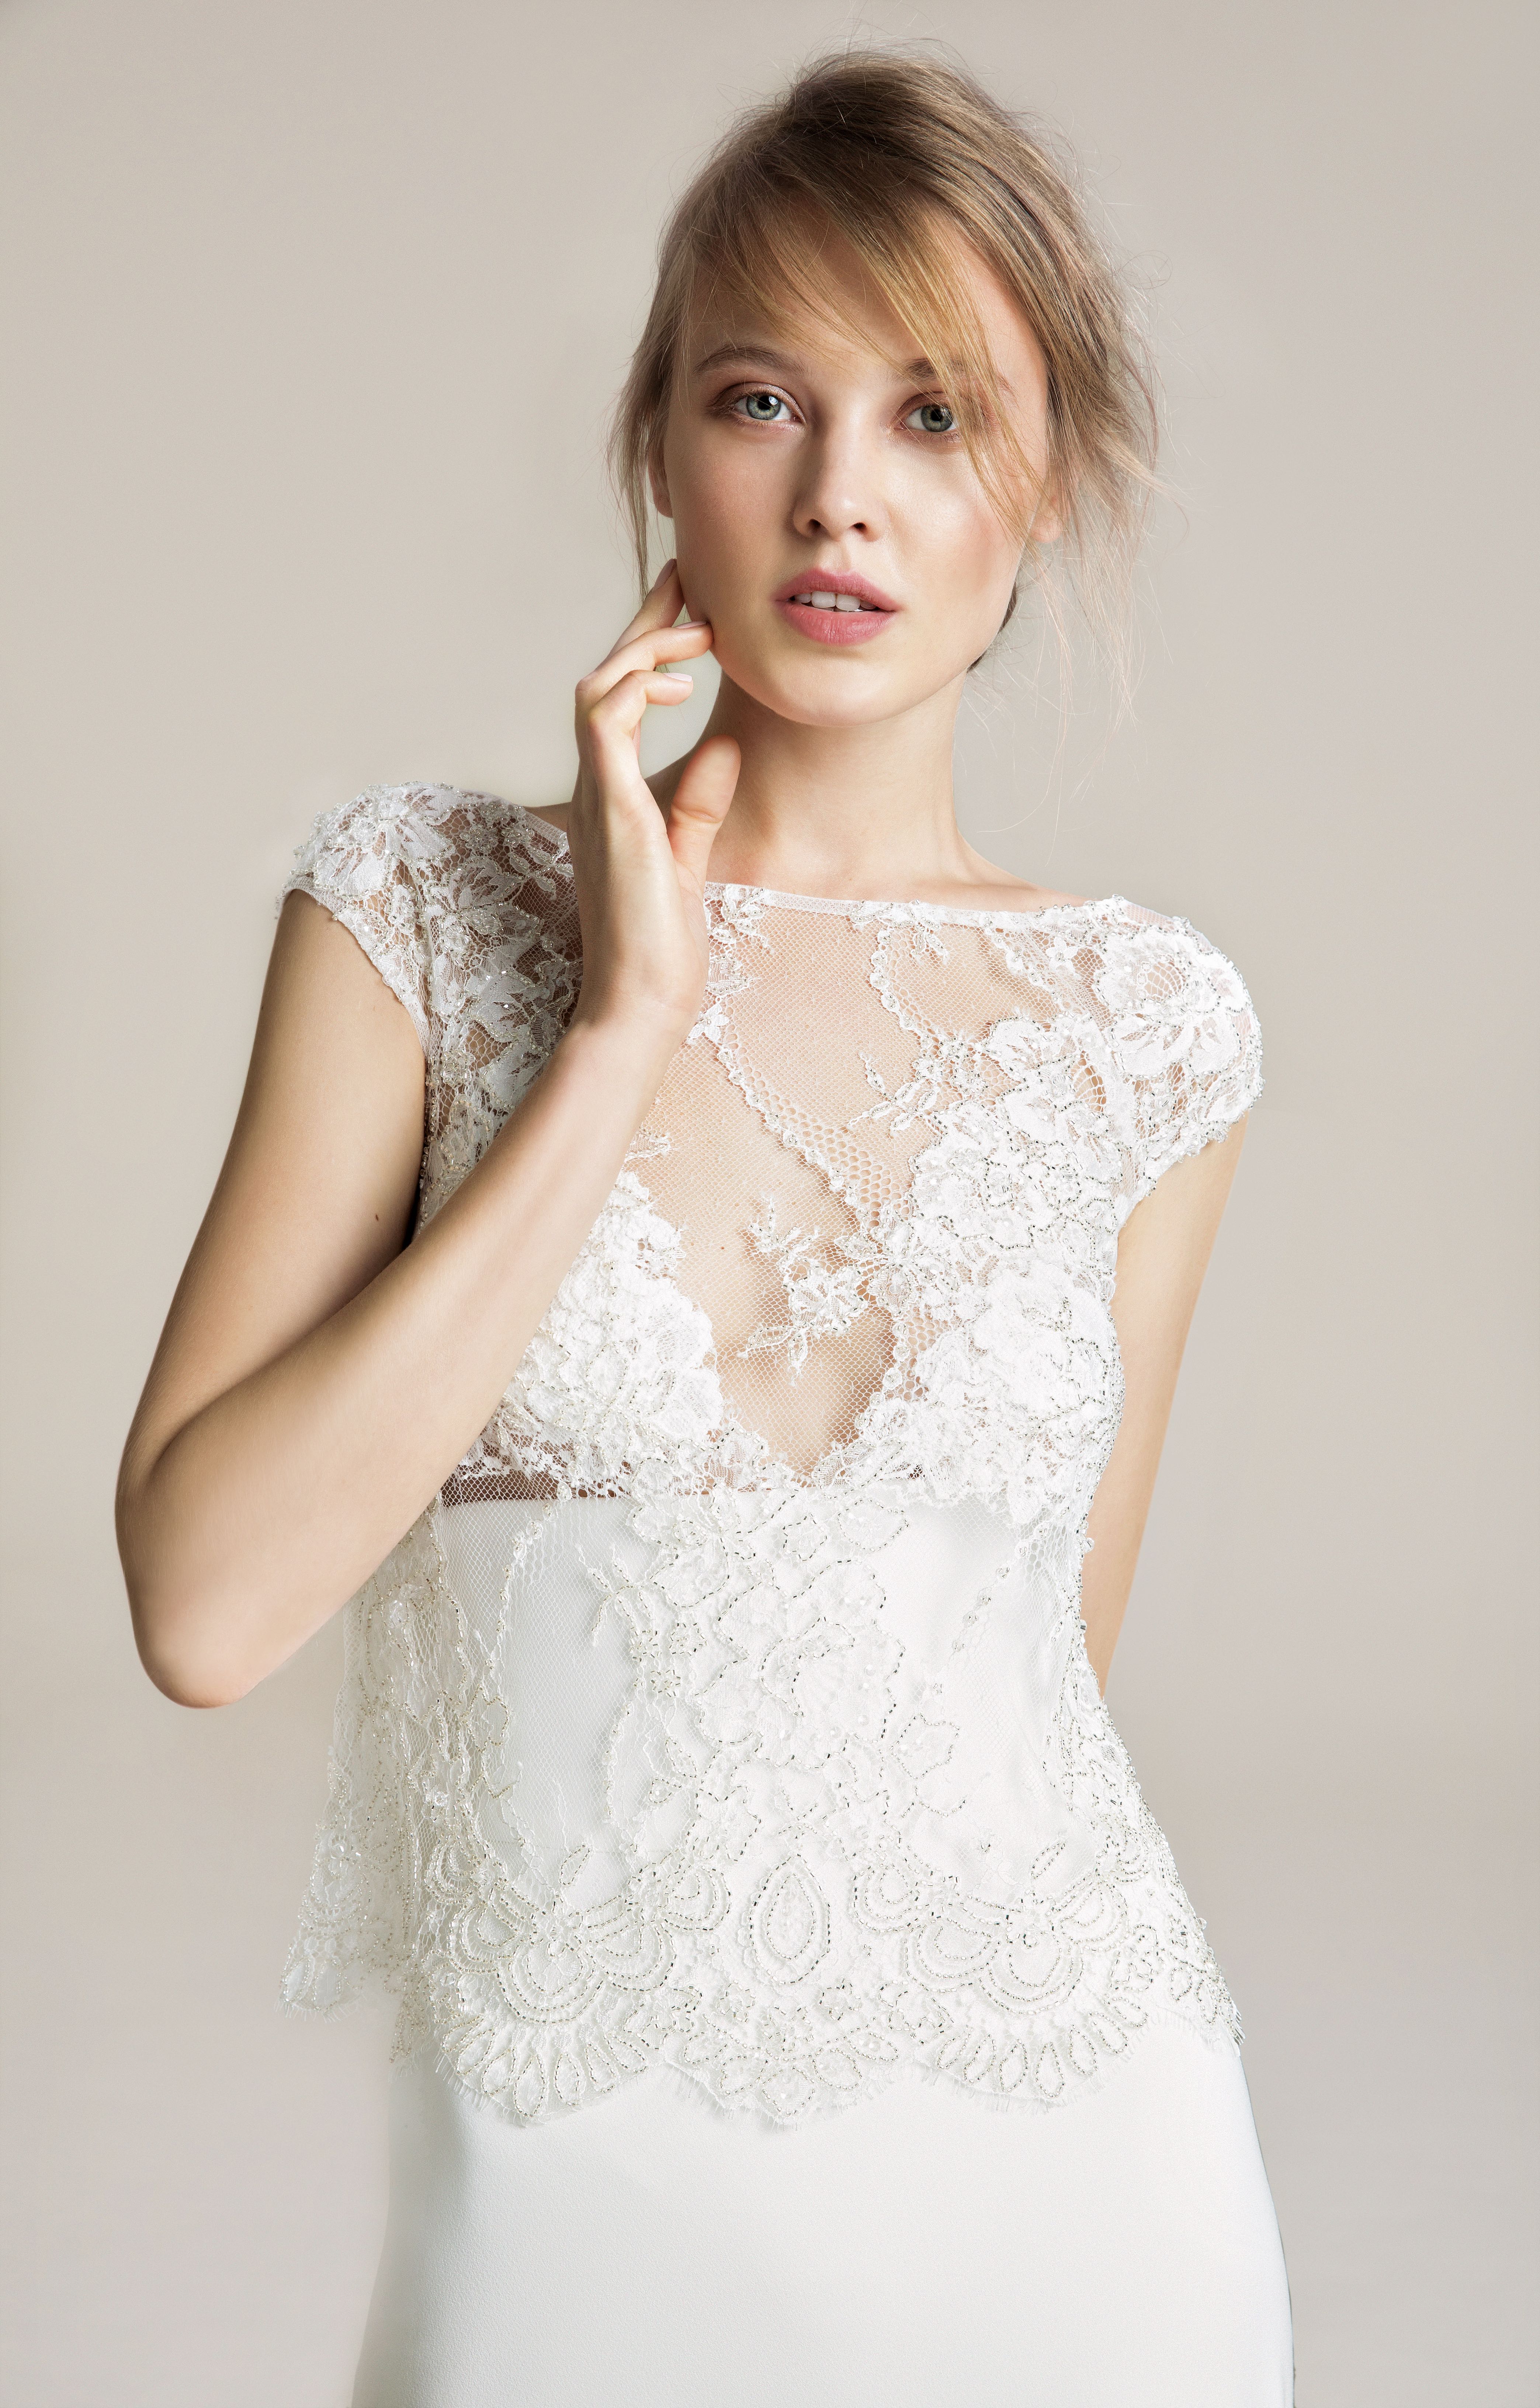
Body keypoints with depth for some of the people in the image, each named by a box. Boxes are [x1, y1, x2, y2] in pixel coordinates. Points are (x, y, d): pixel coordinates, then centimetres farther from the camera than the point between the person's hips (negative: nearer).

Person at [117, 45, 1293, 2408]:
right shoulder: (426, 904, -5)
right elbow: (207, 1602, -15)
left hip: (1071, 2201, 2)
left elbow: (1050, 1642, 9)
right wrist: (627, 1024, -15)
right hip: (582, 2207, -1)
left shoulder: (1148, 1029, -1)